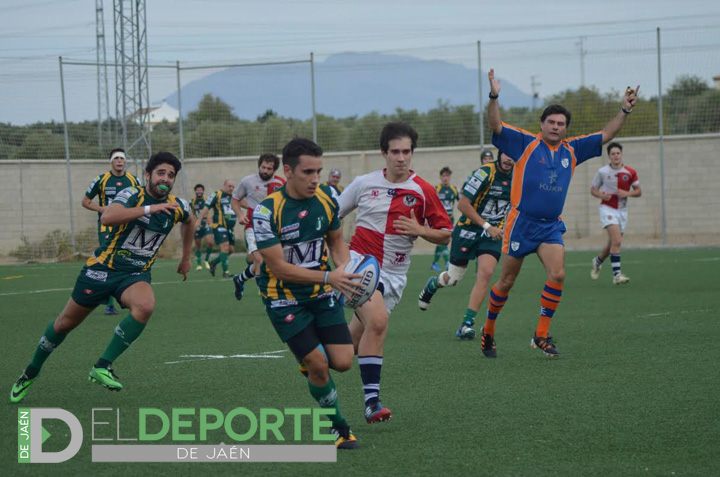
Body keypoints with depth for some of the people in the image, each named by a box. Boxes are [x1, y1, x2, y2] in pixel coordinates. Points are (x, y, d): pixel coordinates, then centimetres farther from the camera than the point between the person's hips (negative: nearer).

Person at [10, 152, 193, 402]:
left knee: (145, 306, -33)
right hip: (103, 268, -2)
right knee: (66, 323, 10)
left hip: (136, 274, 2)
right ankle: (31, 373, 35)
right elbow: (107, 217, -37)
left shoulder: (178, 206, -1)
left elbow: (188, 221, 25)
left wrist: (186, 257, 27)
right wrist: (149, 208, -39)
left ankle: (102, 367, -23)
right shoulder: (132, 195, -16)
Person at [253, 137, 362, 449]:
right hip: (284, 298, -4)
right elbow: (279, 268, -23)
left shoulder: (326, 199, -6)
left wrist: (345, 268, -11)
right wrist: (328, 277, -31)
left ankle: (309, 359, 28)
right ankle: (339, 428, 11)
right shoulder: (266, 212, -22)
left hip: (322, 294, 4)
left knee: (342, 362, -7)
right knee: (318, 365, -11)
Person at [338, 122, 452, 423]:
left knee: (357, 338, 4)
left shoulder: (423, 191, 0)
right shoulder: (363, 184, 2)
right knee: (377, 321, -25)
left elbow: (445, 235, 4)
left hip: (393, 273, 2)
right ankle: (371, 400, -23)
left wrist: (420, 229, -14)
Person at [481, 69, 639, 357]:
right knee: (506, 281, 4)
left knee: (557, 275, -15)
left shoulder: (572, 150, 9)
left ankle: (541, 336, -5)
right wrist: (494, 98, -28)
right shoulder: (526, 144, -3)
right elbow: (496, 126, -13)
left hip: (551, 226, 4)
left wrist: (625, 110, 6)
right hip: (521, 223, -3)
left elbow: (605, 135, 14)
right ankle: (489, 328, 25)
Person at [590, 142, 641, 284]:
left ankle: (598, 261, 43)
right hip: (607, 208, -4)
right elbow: (593, 190, 5)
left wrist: (628, 193, -15)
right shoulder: (602, 172, -4)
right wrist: (602, 195, -16)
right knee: (617, 241, -22)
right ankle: (617, 274, -23)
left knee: (613, 243, 12)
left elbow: (639, 191, 5)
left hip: (622, 210, 4)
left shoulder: (630, 172, 1)